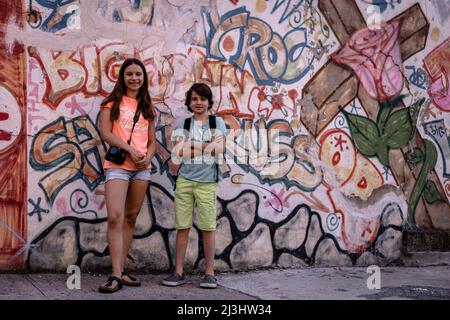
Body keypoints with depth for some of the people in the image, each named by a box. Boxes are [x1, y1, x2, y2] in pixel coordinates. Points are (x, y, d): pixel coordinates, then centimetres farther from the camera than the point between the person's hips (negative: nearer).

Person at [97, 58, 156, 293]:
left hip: (142, 168, 5)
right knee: (115, 218, -16)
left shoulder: (147, 107, 16)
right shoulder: (113, 102, 5)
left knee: (130, 218, 7)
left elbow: (152, 141, 15)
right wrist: (130, 150, -16)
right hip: (118, 165, -4)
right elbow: (105, 133, -6)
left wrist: (148, 156, -7)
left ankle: (121, 270, 13)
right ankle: (116, 275, -17)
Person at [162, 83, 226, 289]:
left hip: (207, 181, -1)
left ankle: (209, 273, 8)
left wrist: (190, 144, -7)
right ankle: (178, 272, 9)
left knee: (208, 227, 0)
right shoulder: (183, 124, 11)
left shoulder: (217, 122, 8)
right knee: (182, 226, 3)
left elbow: (219, 148, -8)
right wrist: (207, 145, -10)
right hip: (184, 179, 2)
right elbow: (178, 151, -2)